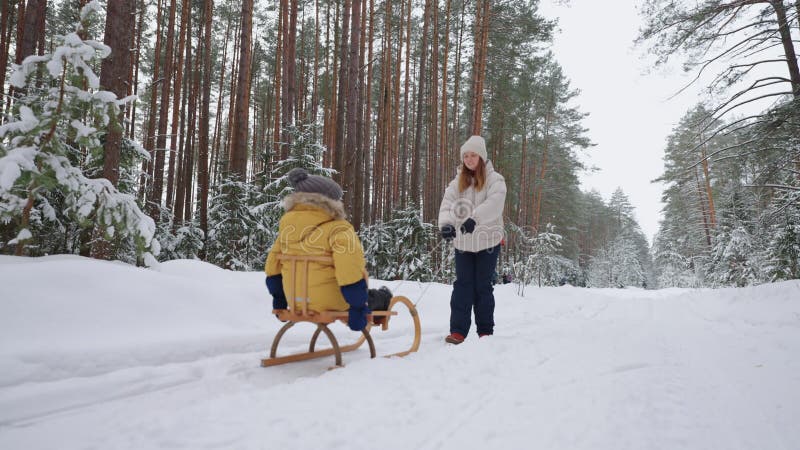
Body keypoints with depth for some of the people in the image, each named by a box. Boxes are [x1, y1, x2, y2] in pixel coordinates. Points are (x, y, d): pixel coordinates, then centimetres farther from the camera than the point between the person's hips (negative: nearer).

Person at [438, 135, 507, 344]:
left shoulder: (494, 179, -5)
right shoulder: (458, 181, 6)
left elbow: (495, 202, -24)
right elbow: (448, 203, -8)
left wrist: (474, 218, -39)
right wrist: (446, 223, -29)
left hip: (487, 241, -3)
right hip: (463, 242, 3)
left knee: (483, 286, 5)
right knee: (462, 285, 1)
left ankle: (486, 331, 17)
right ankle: (458, 331, 2)